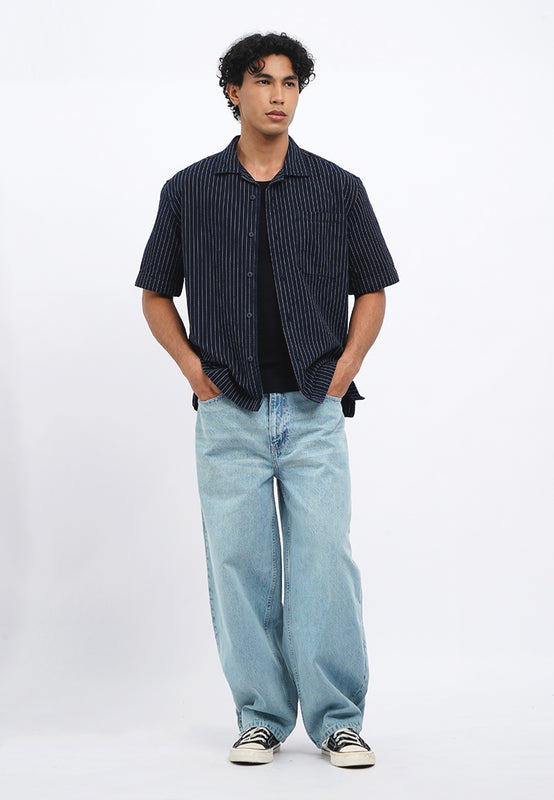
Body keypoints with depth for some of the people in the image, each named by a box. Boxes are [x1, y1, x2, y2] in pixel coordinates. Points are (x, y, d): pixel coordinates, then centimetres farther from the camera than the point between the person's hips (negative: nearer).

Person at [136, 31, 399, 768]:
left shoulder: (338, 189, 4)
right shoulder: (189, 191, 5)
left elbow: (372, 291, 11)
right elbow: (156, 295, 12)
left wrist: (346, 367, -3)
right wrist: (192, 365, -1)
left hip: (314, 412, -1)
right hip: (230, 413, 1)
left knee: (325, 559, -4)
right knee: (240, 563, 3)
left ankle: (338, 720, 6)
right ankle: (261, 717, 15)